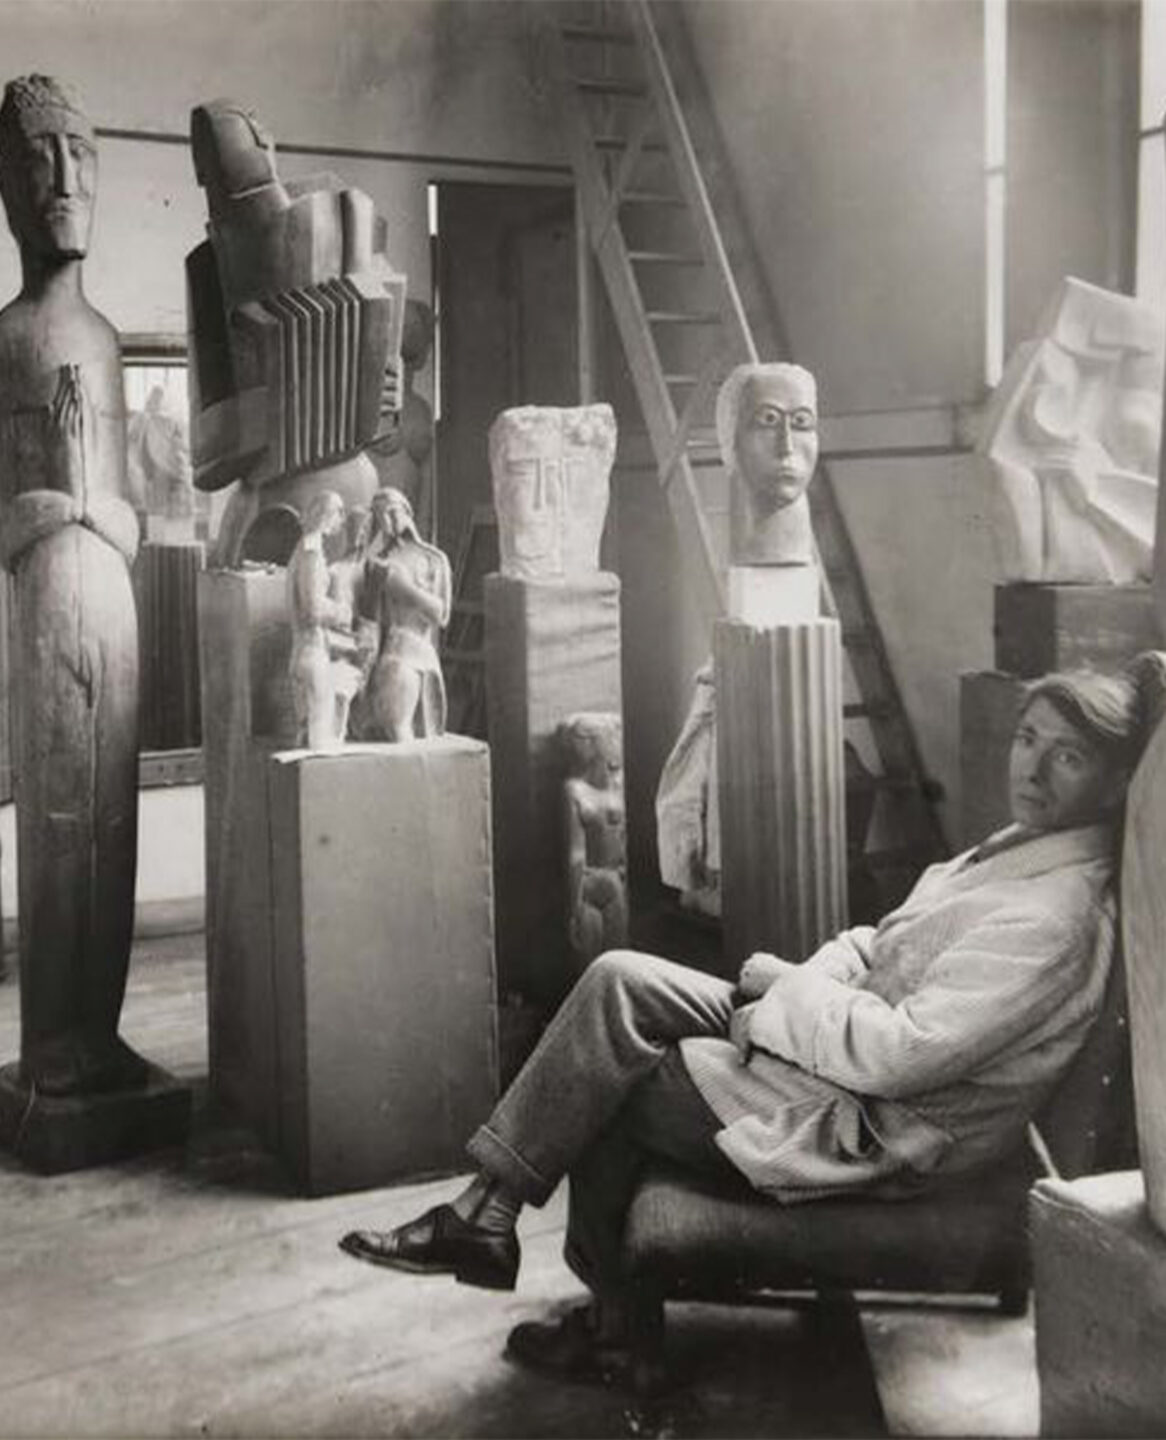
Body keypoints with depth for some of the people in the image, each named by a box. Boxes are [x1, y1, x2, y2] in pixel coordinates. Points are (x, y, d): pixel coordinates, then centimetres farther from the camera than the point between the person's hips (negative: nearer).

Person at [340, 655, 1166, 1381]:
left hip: (868, 1131, -9)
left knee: (606, 1087, -3)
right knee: (620, 982, -3)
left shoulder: (1058, 915, -23)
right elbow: (880, 944, 14)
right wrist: (801, 985, -4)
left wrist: (786, 1002, -14)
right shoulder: (1026, 847, 8)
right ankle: (487, 1207, 3)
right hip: (843, 1053, 9)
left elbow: (899, 1053, -28)